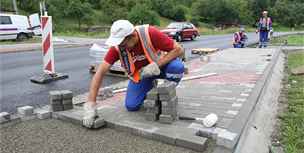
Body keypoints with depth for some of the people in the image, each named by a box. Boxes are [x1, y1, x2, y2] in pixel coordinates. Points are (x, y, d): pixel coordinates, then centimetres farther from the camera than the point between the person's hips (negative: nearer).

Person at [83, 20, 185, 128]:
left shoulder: (150, 33, -31)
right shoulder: (117, 46, -24)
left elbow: (178, 50, -27)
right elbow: (100, 72, -24)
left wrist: (156, 65, -36)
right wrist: (90, 105, -29)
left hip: (159, 65, -2)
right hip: (139, 73, 2)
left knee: (177, 67, -33)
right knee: (131, 106, -10)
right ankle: (150, 87, 20)